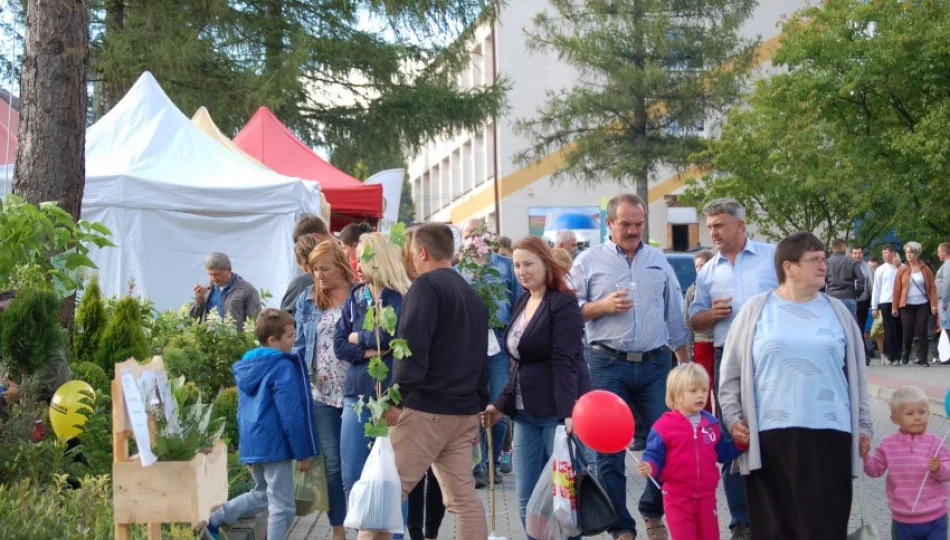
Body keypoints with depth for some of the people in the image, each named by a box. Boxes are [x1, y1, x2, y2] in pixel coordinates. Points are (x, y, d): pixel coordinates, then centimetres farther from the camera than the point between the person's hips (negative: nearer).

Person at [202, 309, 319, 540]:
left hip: (251, 444, 8)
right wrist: (303, 452, -10)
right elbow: (291, 414, -17)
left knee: (262, 495, 27)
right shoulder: (283, 367, -15)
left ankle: (213, 519, 24)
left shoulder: (247, 365, 10)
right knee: (282, 507, 1)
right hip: (275, 445, -8)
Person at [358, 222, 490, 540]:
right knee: (464, 499, 8)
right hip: (464, 411, 8)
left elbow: (413, 347, -17)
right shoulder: (471, 294, 20)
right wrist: (479, 406, 24)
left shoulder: (426, 285, -6)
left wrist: (397, 397, -18)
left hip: (425, 408, -8)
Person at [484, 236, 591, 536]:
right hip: (526, 413, 8)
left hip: (558, 411, -8)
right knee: (527, 499, 7)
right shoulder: (521, 304, 14)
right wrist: (501, 403, 13)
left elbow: (564, 362, -18)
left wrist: (568, 412, -26)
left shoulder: (563, 303, -9)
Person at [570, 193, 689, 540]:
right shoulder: (589, 262, 3)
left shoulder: (658, 260, 13)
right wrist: (602, 307, -13)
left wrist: (684, 362, 13)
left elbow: (674, 315, 16)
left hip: (655, 364, 3)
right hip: (608, 365, -2)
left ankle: (653, 512, 24)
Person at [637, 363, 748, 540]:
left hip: (706, 496, 5)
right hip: (677, 497, -5)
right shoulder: (665, 426, -10)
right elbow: (654, 456, -9)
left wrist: (739, 444, 0)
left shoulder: (711, 423, 6)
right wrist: (649, 467, -30)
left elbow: (722, 454, 14)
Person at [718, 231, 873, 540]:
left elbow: (856, 373, 14)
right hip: (770, 433, -1)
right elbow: (732, 372, 7)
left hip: (829, 432, 1)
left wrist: (863, 424, 11)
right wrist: (732, 417, -1)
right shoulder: (755, 310, 4)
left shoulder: (837, 312, 10)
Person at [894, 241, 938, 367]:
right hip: (907, 306, 0)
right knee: (908, 332, 0)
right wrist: (894, 307, 0)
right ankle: (905, 355, 24)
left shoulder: (925, 269, 4)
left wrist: (933, 305, -7)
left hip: (923, 305, 0)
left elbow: (932, 287, 2)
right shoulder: (902, 270, 3)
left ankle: (922, 358, 1)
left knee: (922, 332, -4)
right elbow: (897, 289, 2)